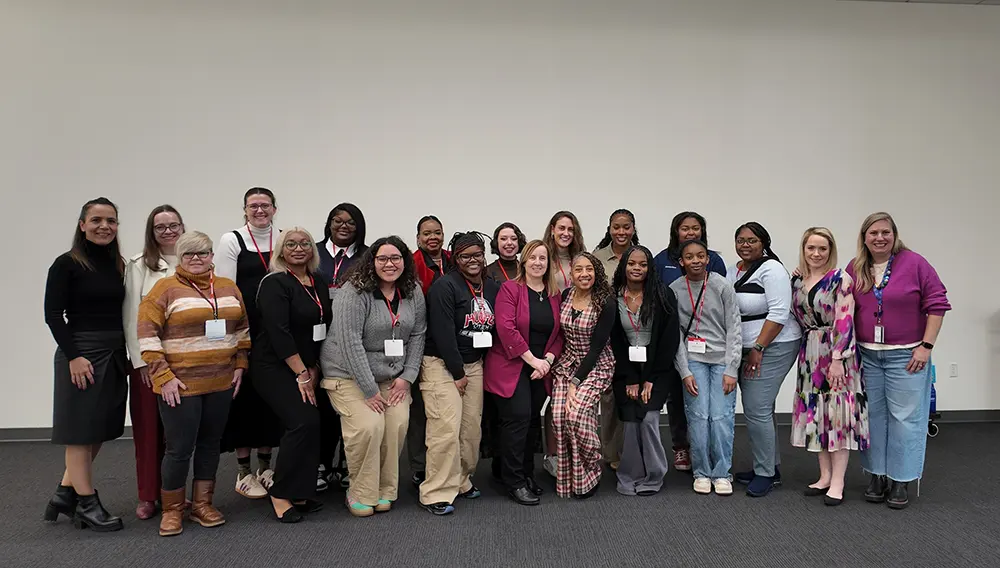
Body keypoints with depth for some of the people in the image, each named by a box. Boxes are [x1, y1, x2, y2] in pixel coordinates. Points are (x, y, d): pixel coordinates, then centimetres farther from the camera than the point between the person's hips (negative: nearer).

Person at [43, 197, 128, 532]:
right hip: (81, 354, -6)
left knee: (101, 429, 11)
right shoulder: (67, 264, -6)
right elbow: (53, 314, -10)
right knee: (80, 429, 3)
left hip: (114, 355, 6)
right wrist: (73, 356, -16)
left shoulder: (118, 265, 10)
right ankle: (87, 503, 12)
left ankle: (65, 494, 25)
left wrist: (127, 353, 6)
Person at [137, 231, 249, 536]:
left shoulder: (229, 288, 10)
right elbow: (147, 334, -9)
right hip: (180, 384, -5)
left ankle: (202, 504, 25)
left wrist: (240, 365, 9)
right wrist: (163, 376, -13)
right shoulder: (166, 288, -5)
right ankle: (172, 509, 17)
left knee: (211, 443, 12)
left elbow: (242, 329, 17)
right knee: (180, 448, -1)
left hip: (222, 382, 5)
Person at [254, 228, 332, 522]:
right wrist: (301, 373, -17)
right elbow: (278, 332, -18)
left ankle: (300, 492, 16)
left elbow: (325, 328, 11)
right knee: (305, 422, -18)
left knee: (309, 425, 2)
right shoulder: (275, 283, -10)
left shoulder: (320, 284, 10)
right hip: (275, 367, -7)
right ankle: (281, 494, -3)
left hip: (308, 368, 7)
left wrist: (315, 370, 2)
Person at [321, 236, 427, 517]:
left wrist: (407, 376, -5)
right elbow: (350, 342, -21)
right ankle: (361, 494, 2)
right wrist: (369, 389, -20)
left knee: (397, 426, -11)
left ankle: (385, 491, 10)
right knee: (368, 427, -19)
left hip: (393, 375, 5)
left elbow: (417, 336, 4)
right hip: (350, 375, -5)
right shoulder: (354, 292, -17)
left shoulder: (414, 293, 1)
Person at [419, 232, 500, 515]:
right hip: (441, 365, -6)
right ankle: (437, 493, -2)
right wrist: (457, 372, -14)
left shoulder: (492, 288, 8)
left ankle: (461, 480, 24)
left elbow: (496, 326, 14)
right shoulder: (445, 286, -12)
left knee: (472, 427, 7)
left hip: (474, 364, 6)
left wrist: (468, 369, 6)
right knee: (446, 428, -11)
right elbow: (443, 333, -16)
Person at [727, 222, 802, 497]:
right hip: (746, 350, 8)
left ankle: (765, 473, 2)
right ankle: (771, 467, 25)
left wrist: (758, 348, -19)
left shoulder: (771, 269, -12)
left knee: (756, 409, -10)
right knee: (760, 409, 13)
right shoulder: (732, 272, 13)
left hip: (772, 348, -8)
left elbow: (779, 313, -19)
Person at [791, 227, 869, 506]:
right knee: (815, 413, 9)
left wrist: (837, 359, -20)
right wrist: (805, 354, 10)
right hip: (809, 355, 6)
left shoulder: (840, 279, -10)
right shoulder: (797, 281, 9)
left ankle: (837, 483, 3)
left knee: (837, 413, -4)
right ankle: (825, 476, 19)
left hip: (836, 353, -6)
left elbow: (844, 322, -16)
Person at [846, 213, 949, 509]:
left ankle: (901, 480, 13)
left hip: (906, 356, -3)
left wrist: (926, 346, -9)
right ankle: (877, 476, 21)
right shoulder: (854, 269, 3)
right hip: (867, 356, 3)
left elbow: (937, 304, -6)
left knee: (905, 416, 1)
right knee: (873, 415, 10)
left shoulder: (915, 263, -7)